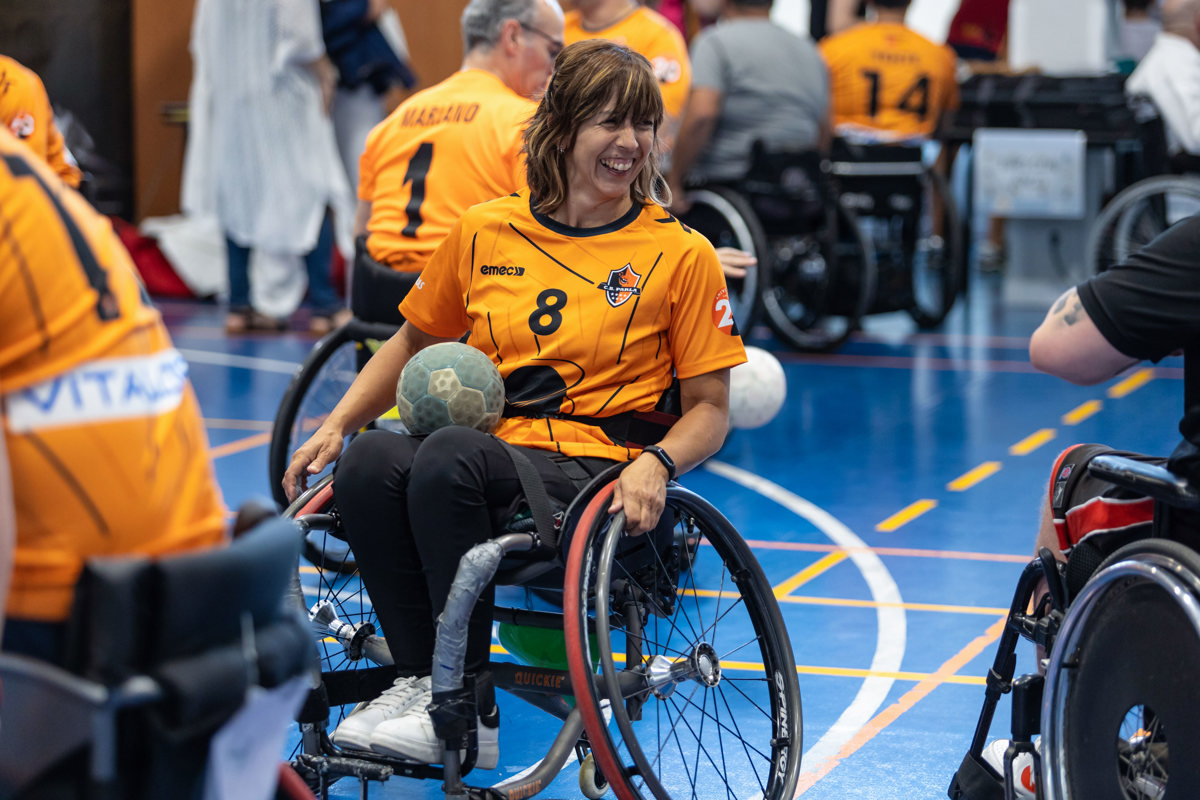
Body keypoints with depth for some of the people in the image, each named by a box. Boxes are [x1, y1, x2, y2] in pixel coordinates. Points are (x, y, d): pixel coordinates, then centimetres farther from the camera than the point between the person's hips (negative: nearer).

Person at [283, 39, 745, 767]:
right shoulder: (486, 231, 12)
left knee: (449, 457, -34)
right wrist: (335, 426, 11)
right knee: (369, 461, -30)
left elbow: (710, 411, 7)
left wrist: (654, 464, -15)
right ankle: (420, 677, -19)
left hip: (592, 473, -3)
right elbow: (416, 341, 25)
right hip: (485, 447, 3)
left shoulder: (681, 255, 5)